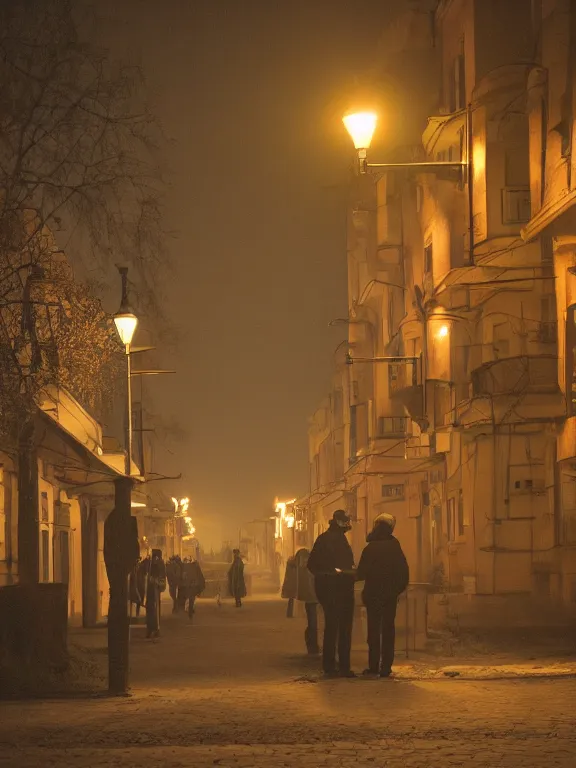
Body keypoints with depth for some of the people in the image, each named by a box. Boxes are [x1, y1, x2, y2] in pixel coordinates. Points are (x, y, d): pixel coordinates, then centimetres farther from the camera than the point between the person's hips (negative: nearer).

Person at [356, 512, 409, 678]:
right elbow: (404, 572, 3)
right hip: (391, 595, 3)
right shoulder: (395, 547, 1)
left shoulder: (370, 548, -10)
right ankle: (386, 667, 0)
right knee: (388, 630, 5)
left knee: (373, 630, 4)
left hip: (373, 594, -3)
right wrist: (398, 589, 12)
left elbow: (361, 574, -10)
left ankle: (374, 666, 2)